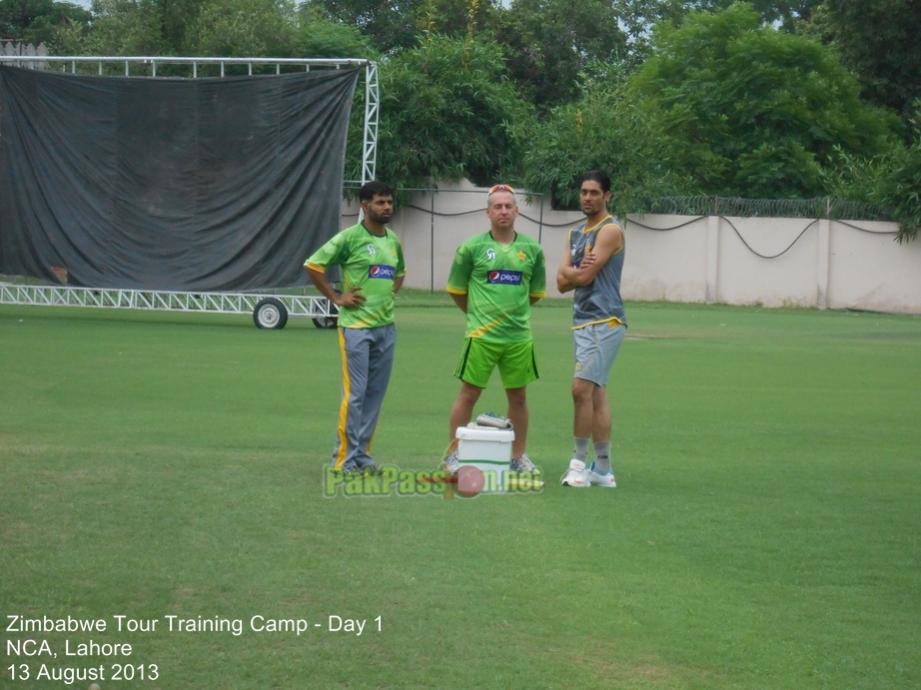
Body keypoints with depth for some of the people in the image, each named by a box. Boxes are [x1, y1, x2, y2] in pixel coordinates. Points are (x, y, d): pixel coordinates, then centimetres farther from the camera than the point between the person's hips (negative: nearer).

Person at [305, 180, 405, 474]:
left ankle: (362, 453, 15)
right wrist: (336, 298, -8)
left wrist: (391, 292, 14)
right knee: (354, 393, -7)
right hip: (356, 326, -6)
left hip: (386, 327, 6)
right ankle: (345, 458, -2)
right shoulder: (350, 237, -8)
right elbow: (313, 265, -8)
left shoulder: (393, 240, 12)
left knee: (375, 393, 8)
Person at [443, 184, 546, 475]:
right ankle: (453, 455, 10)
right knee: (469, 394, 1)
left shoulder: (532, 249, 5)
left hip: (519, 337, 3)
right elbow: (456, 290, 6)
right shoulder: (472, 248, -3)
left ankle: (519, 456, 21)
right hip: (481, 335, -3)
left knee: (518, 397, 10)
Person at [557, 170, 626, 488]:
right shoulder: (576, 233, 17)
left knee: (582, 389, -14)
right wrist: (579, 272, -10)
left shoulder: (610, 230, -8)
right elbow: (562, 282, 9)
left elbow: (584, 277, -15)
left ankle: (579, 462, -7)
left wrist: (571, 273, 5)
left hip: (603, 322, -9)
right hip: (583, 321, 9)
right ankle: (603, 469, 9)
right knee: (596, 393, 8)